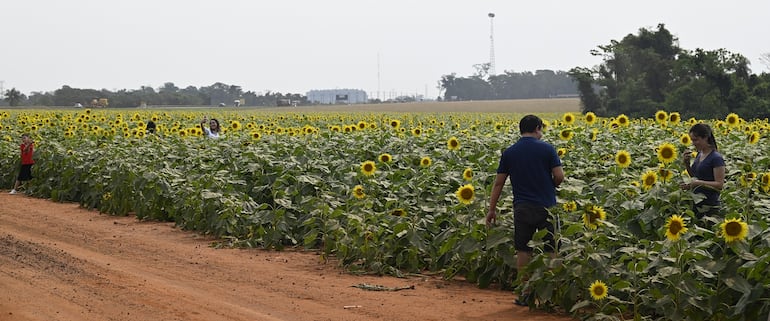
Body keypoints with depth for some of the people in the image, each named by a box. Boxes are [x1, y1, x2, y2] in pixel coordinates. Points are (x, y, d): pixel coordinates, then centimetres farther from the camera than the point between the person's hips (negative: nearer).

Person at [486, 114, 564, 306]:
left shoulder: (509, 153, 5)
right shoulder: (546, 149, -2)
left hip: (522, 208, 1)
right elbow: (559, 176, -7)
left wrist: (492, 209, 12)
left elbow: (498, 183, 6)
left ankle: (525, 293, 7)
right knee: (549, 251, 6)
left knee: (523, 251, 6)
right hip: (546, 206, -1)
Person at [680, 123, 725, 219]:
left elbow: (719, 184, -16)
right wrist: (687, 164, 4)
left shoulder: (716, 158, -13)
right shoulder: (699, 155, 11)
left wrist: (699, 183, -24)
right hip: (696, 204, 8)